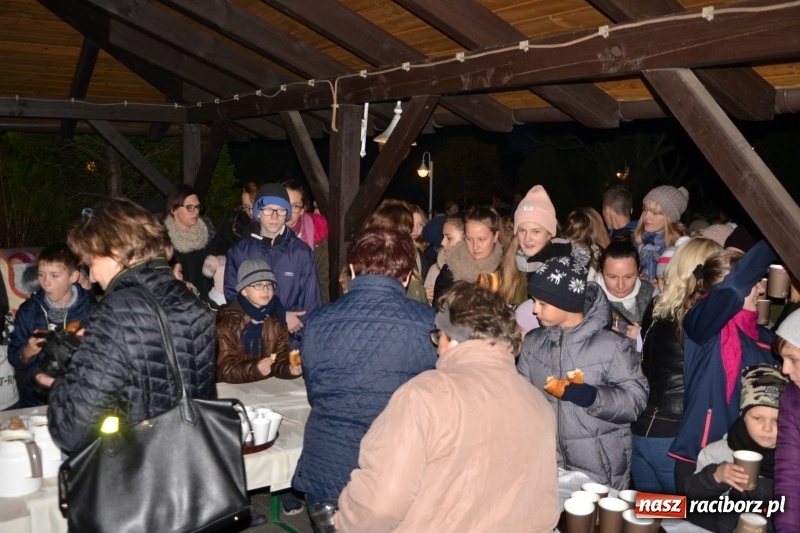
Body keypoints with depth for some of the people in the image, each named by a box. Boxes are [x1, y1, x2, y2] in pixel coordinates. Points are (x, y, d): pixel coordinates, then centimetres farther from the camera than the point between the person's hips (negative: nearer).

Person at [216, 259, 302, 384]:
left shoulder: (277, 318, 3)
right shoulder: (228, 320, -8)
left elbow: (280, 359, 4)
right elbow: (224, 371, -11)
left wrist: (289, 368, -17)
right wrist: (254, 370, -27)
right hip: (235, 387, -4)